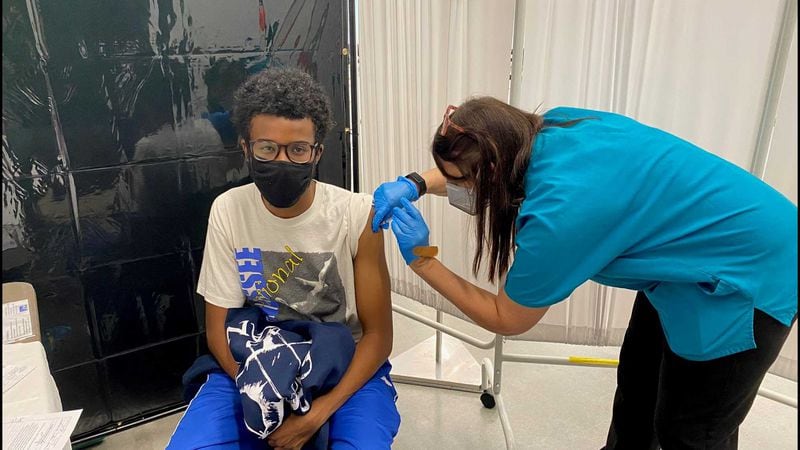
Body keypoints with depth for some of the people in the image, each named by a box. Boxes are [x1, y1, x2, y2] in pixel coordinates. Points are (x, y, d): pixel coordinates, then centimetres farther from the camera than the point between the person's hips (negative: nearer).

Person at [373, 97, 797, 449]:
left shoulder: (559, 212, -35)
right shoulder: (553, 127, -12)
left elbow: (505, 320, -18)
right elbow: (468, 167, 8)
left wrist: (422, 260, -18)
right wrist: (415, 184, -10)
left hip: (752, 271, -8)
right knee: (636, 384, 23)